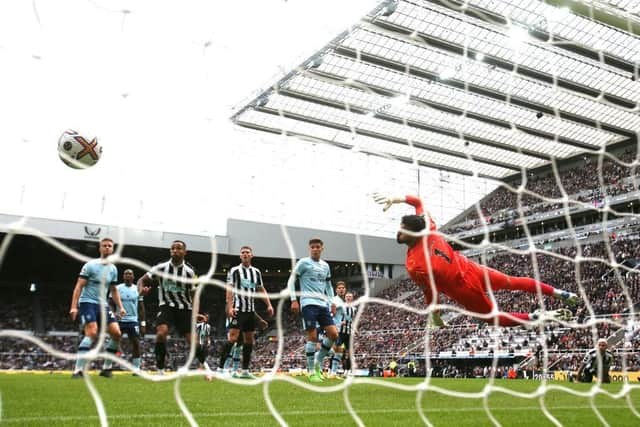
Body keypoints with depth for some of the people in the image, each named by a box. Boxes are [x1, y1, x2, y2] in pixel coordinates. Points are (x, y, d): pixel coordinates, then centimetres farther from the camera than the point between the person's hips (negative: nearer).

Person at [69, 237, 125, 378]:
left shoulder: (113, 269, 11)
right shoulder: (90, 265, -6)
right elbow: (78, 287, -9)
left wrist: (120, 307, 9)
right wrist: (74, 307, -17)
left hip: (103, 305, 6)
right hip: (87, 303, -6)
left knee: (116, 333, -7)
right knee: (92, 333, -24)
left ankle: (106, 368, 6)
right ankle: (78, 370, -21)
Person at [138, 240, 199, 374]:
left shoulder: (189, 271, -5)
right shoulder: (161, 268, -5)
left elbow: (194, 294, 3)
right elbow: (142, 279, -1)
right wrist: (141, 288, -25)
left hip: (184, 308, 0)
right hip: (166, 305, 0)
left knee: (192, 339, -5)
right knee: (162, 332, -27)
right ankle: (160, 369, -13)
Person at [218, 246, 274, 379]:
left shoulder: (256, 272, 15)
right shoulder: (234, 270, -2)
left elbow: (261, 290, 19)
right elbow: (229, 289, -9)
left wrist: (269, 305, 9)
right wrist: (229, 307, -20)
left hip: (251, 310, 6)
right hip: (238, 309, -6)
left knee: (249, 339, 7)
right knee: (233, 337, -15)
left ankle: (245, 370, 14)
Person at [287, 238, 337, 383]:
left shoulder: (325, 266, 17)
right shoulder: (303, 262, 0)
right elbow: (291, 281, -2)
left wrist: (332, 303, 16)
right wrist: (294, 300, -11)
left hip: (323, 305, 6)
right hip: (309, 304, -6)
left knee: (333, 334, -4)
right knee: (312, 337, -9)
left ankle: (318, 361, 15)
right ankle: (312, 371, 1)